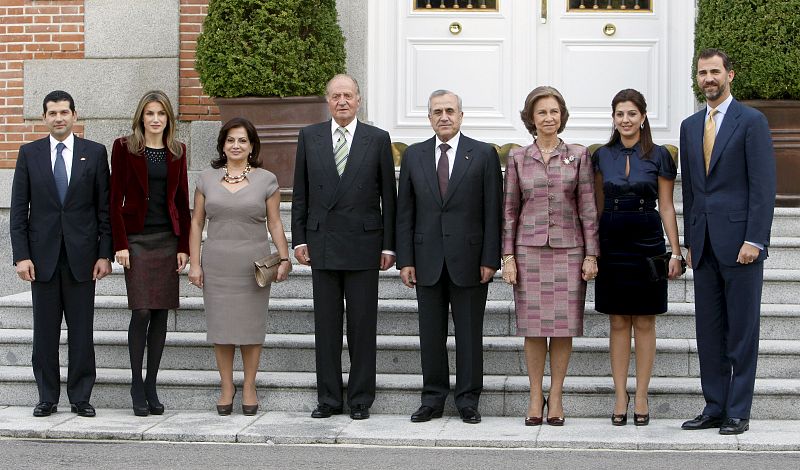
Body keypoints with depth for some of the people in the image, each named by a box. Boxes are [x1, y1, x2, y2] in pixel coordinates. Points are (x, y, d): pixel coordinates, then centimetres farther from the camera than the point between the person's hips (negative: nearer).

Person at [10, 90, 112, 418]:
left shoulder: (94, 153, 3)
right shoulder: (29, 153, 6)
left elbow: (105, 207, 3)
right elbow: (19, 209, 4)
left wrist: (105, 254, -3)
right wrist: (21, 255, -4)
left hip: (81, 255, -1)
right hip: (42, 255, 1)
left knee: (81, 332, 3)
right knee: (45, 332, 6)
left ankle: (80, 397, 12)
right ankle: (47, 398, 15)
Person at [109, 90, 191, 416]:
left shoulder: (177, 151, 10)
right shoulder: (124, 147, 0)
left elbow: (182, 200, 10)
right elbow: (115, 199, -2)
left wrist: (184, 245, 4)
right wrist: (120, 244, -8)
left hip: (168, 239, 3)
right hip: (137, 238, -3)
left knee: (161, 313, 3)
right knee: (141, 312, -9)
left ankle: (151, 386, 10)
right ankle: (136, 385, 1)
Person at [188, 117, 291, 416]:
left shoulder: (266, 180, 3)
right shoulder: (207, 178, 6)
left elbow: (275, 224, 4)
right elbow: (196, 224, 7)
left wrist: (284, 259, -7)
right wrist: (194, 263, 1)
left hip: (253, 264, -1)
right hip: (217, 263, 1)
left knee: (251, 323, 3)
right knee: (221, 324, 4)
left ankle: (249, 386, 15)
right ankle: (226, 386, 16)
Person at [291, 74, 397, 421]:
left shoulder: (378, 139, 2)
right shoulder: (309, 137, 6)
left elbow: (388, 196, 3)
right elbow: (300, 194, 8)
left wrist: (389, 246, -1)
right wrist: (299, 239, 2)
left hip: (363, 244, -1)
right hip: (322, 244, 2)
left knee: (363, 325, 3)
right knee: (326, 324, 6)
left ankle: (361, 399, 11)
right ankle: (328, 398, 13)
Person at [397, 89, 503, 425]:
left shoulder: (483, 155, 1)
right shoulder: (413, 156, 8)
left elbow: (493, 211, -2)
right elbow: (404, 212, 8)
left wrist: (490, 259, -7)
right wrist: (405, 259, 1)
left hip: (468, 259, -2)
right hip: (427, 260, 2)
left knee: (469, 332, 3)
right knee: (430, 333, 7)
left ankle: (468, 400, 12)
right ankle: (433, 398, 16)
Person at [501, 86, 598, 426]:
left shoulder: (579, 155, 4)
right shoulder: (517, 158, 6)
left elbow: (587, 208, 3)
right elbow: (509, 210, 7)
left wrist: (591, 255, -2)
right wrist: (508, 256, 0)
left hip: (568, 248, 0)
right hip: (529, 249, 0)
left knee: (564, 324, 0)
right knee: (533, 325, 1)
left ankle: (556, 397, 9)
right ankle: (535, 396, 11)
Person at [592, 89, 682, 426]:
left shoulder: (659, 156, 1)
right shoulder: (602, 156, 7)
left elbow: (666, 208, 2)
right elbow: (598, 206, 11)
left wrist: (676, 252, -3)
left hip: (647, 244, -2)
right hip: (611, 244, 2)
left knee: (644, 323, 3)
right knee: (618, 323, 5)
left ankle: (641, 397, 9)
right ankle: (621, 396, 9)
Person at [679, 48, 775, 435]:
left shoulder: (751, 121, -3)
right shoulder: (690, 126, 15)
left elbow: (763, 186, -9)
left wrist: (754, 240, -15)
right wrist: (689, 241, 14)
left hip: (739, 240, -6)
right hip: (704, 243, 6)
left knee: (742, 330, 0)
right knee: (708, 330, 8)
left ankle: (738, 412, 5)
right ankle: (714, 407, 15)